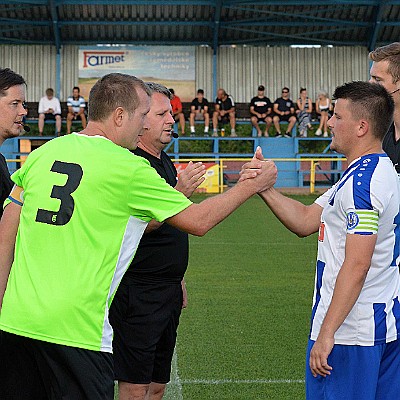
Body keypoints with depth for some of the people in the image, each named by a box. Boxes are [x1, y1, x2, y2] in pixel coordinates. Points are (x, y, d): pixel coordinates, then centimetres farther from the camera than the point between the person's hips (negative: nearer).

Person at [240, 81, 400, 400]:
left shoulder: (363, 181, -18)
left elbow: (356, 266, -23)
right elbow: (306, 221, 14)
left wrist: (326, 333, -23)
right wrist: (265, 188, 2)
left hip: (350, 330, -10)